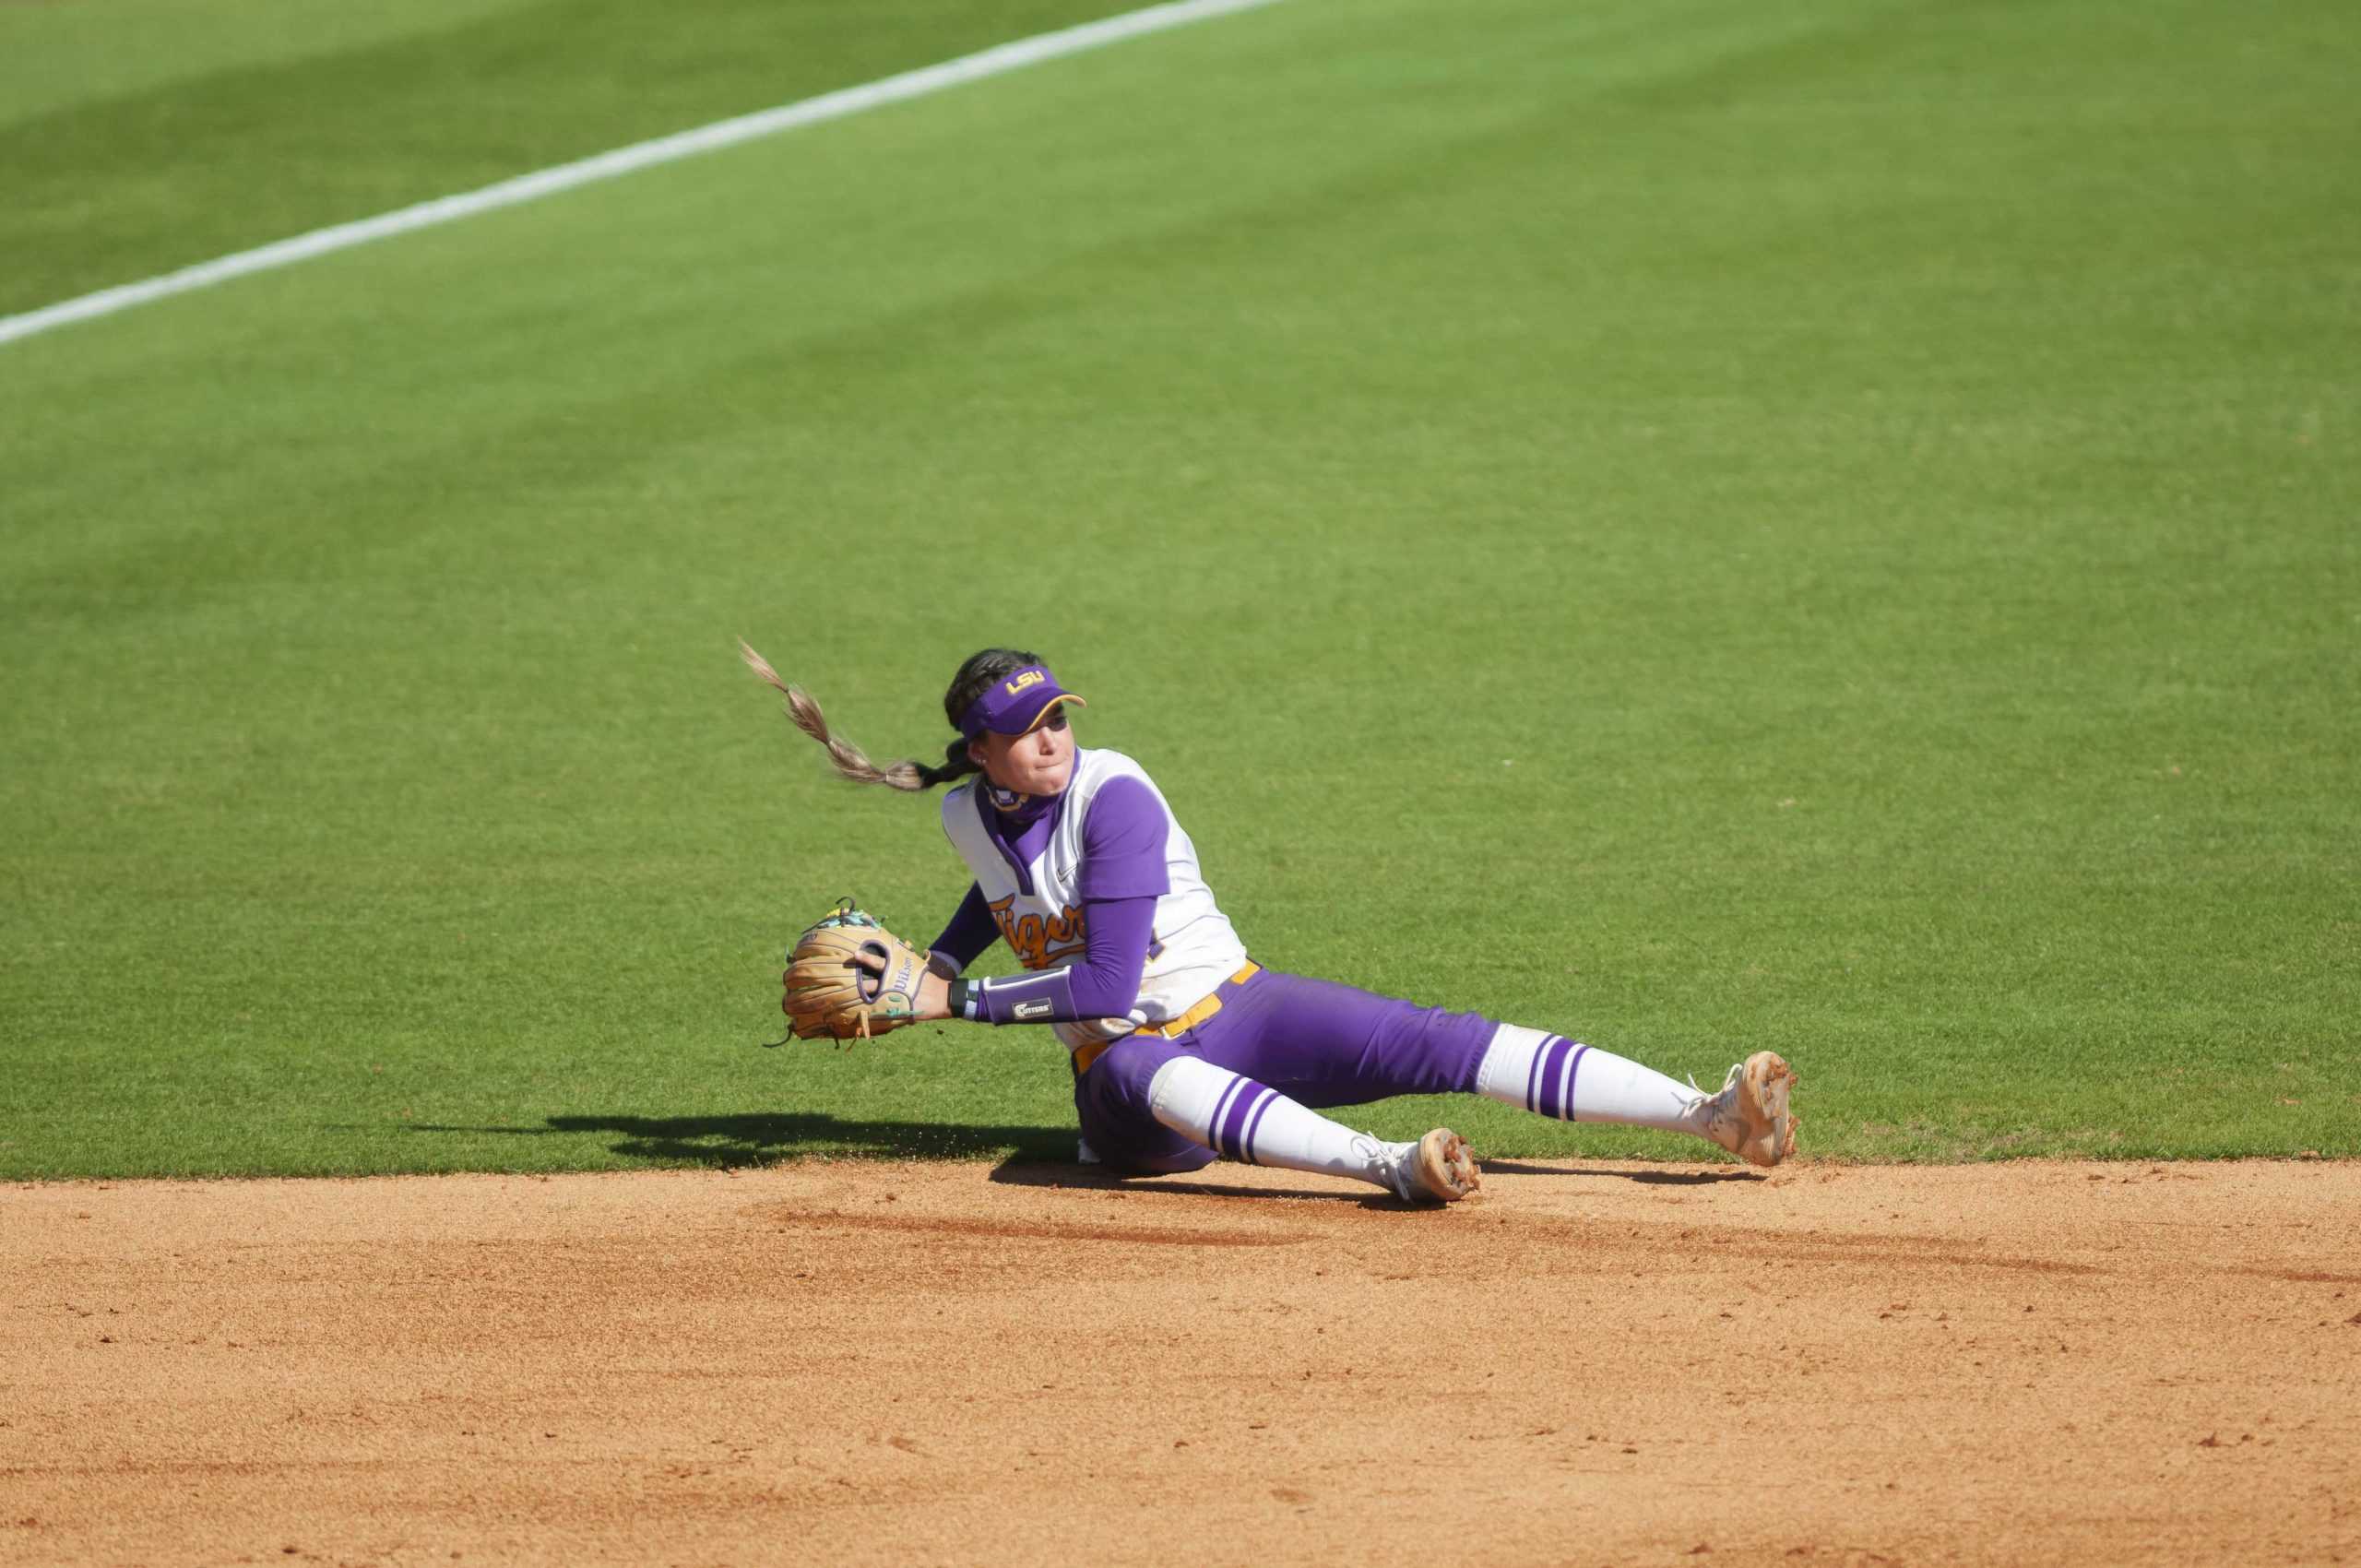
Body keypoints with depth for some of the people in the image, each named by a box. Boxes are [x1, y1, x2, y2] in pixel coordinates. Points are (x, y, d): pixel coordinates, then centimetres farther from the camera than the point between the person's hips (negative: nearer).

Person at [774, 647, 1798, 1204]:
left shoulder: (1112, 797, -16)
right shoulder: (969, 817, 1)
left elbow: (1107, 982, -21)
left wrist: (964, 1003, -17)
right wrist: (936, 970, 14)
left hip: (1233, 1013, -2)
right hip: (1124, 1066, 2)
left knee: (1432, 1046, -23)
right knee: (1161, 1083, -39)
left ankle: (1713, 1118, -32)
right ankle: (1392, 1170, -64)